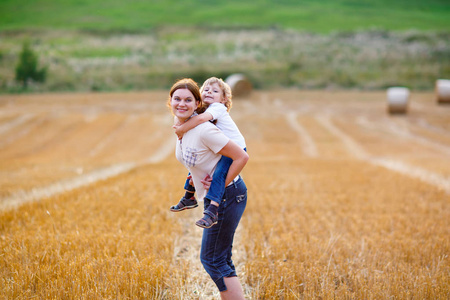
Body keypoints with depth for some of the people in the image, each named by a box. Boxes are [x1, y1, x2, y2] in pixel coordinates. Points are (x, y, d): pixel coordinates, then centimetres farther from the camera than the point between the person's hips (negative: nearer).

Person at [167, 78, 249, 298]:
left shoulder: (204, 131, -26)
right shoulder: (180, 125, 1)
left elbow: (242, 157, -24)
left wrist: (221, 185, -19)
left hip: (228, 195, -9)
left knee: (212, 259, -5)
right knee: (220, 259, 16)